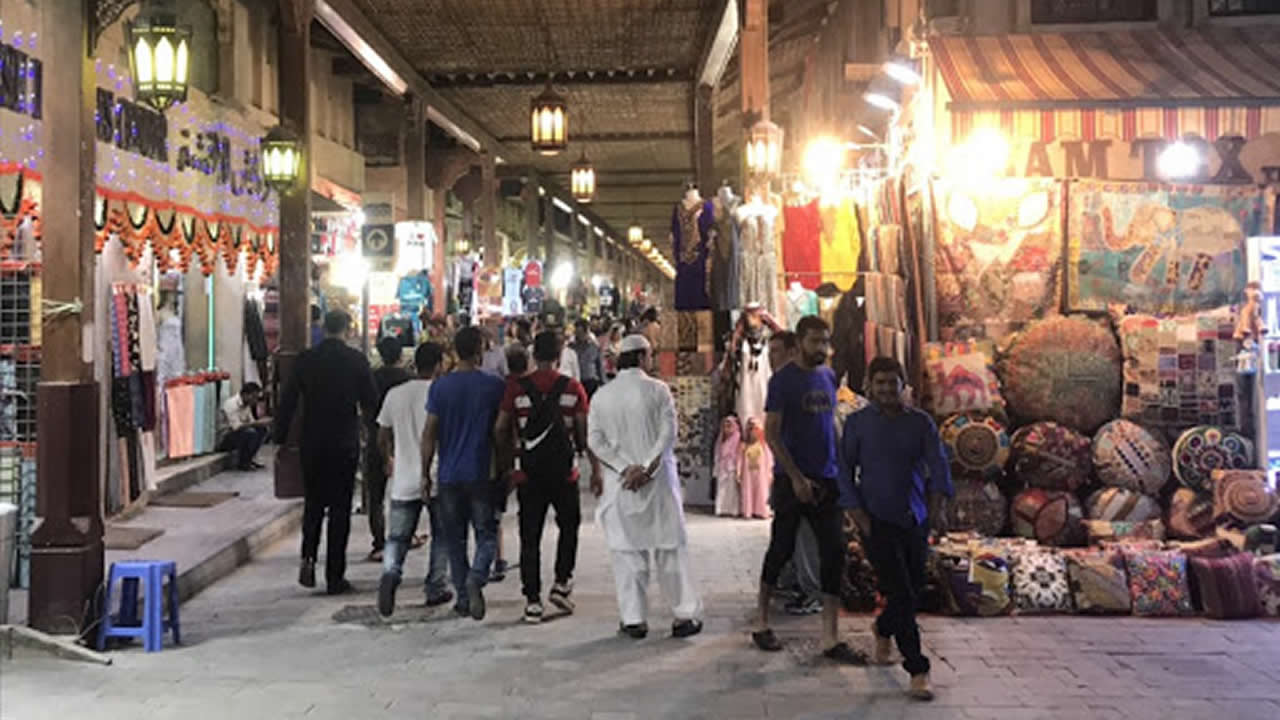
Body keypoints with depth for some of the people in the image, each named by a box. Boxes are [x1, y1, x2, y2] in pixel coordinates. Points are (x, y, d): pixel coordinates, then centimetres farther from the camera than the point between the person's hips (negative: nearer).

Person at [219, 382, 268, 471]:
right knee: (250, 432, -29)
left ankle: (247, 459, 6)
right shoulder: (231, 403, -22)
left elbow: (251, 421, 8)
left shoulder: (246, 404, 5)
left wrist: (262, 422, -11)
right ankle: (242, 463, -12)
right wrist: (258, 423, -29)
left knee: (263, 430, -2)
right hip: (223, 439, -9)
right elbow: (236, 427, -29)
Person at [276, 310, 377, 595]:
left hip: (312, 444, 2)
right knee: (340, 508, 5)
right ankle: (335, 577, 7)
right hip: (345, 444, -2)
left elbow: (287, 402, 0)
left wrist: (280, 438, 7)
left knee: (313, 504, 17)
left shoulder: (305, 360, 0)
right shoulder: (356, 360, -6)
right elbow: (370, 402, -4)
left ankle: (308, 558, -3)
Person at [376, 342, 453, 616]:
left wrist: (389, 459, 30)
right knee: (441, 536, 15)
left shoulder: (395, 394, 4)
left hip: (404, 481, 3)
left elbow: (382, 437, 11)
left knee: (397, 537, 8)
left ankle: (390, 573, -19)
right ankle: (435, 588, 17)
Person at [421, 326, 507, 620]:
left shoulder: (440, 387, -2)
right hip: (481, 474, -2)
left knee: (455, 538, 12)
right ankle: (476, 577, -19)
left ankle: (463, 598, 16)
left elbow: (429, 434, -1)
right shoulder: (495, 386, -4)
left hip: (449, 475, 2)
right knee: (486, 533, 7)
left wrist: (425, 473, 6)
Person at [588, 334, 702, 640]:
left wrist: (626, 468, -8)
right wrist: (647, 468, -13)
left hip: (620, 484, 2)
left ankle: (634, 619, 8)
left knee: (626, 550, 7)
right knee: (670, 547, 6)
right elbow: (668, 434, -12)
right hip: (658, 480, -2)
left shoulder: (602, 395, 3)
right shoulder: (657, 390, -5)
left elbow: (595, 440, -2)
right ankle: (684, 615, 9)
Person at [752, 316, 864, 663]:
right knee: (781, 549, 3)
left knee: (834, 552, 0)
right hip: (792, 479, -6)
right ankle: (762, 623, 21)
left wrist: (842, 468, 11)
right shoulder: (783, 379, -8)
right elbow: (771, 433, -11)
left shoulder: (828, 376, 11)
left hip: (827, 479, 6)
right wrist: (796, 477, -17)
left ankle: (830, 637, 5)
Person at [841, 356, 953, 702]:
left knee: (914, 592, 14)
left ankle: (883, 629, 44)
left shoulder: (921, 422, 4)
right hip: (877, 521, -3)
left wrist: (939, 506, -23)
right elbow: (846, 472, 1)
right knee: (902, 596, -10)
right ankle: (918, 672, 0)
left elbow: (938, 464, -7)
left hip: (915, 520, 4)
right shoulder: (857, 423, -1)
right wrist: (859, 516, -8)